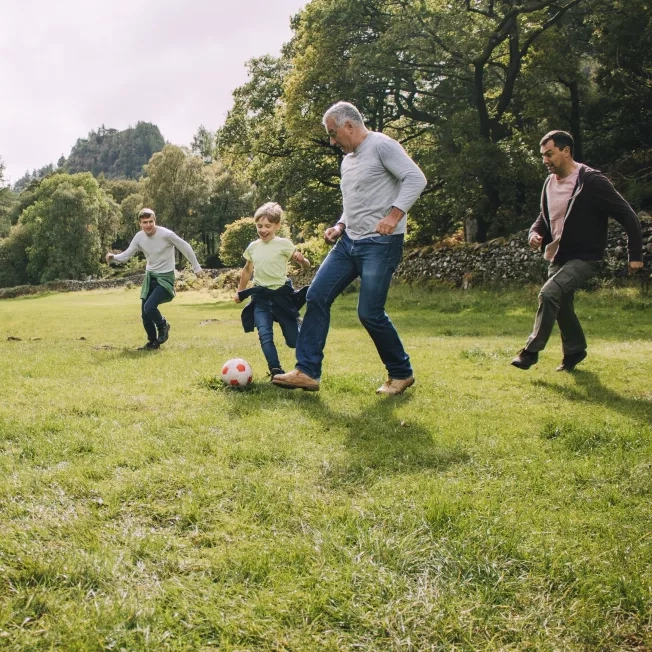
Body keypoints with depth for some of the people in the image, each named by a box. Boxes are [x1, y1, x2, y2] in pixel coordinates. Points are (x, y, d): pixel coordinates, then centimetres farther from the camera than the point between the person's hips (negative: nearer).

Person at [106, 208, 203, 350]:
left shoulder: (166, 234, -20)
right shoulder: (139, 237, -5)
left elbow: (185, 247, -8)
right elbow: (126, 255, -2)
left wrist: (196, 268, -1)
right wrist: (113, 257, -25)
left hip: (165, 277, -6)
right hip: (150, 276, 6)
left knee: (149, 307, -23)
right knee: (145, 313, 5)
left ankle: (163, 325, 9)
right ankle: (153, 342, 28)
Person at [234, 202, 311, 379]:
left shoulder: (283, 244, -7)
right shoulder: (253, 247, 7)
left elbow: (306, 264, -7)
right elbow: (247, 271, 23)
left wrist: (302, 260, -30)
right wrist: (239, 291, 26)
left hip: (281, 295, -3)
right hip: (260, 297, 3)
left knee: (293, 340, 2)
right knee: (265, 335, -17)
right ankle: (276, 371, -17)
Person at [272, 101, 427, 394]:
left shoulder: (381, 145, -8)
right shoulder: (347, 160, 19)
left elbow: (415, 178, -17)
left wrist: (393, 215, -28)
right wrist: (340, 226, 11)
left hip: (380, 243, -9)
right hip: (349, 241, 9)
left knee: (370, 312, -10)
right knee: (316, 296, 0)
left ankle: (401, 373, 12)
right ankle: (307, 371, 3)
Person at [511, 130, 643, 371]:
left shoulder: (592, 181, -17)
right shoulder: (549, 183, 4)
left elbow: (628, 216, -13)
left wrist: (635, 254, -13)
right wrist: (536, 233, -3)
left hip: (584, 258, -8)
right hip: (558, 257, 8)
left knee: (549, 293, -25)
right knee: (561, 306, 15)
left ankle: (531, 350, -15)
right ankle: (575, 351, 37)